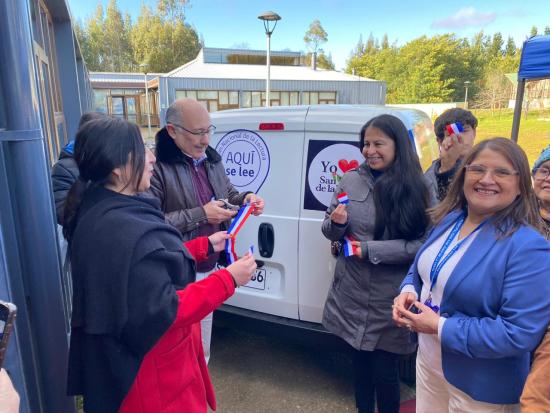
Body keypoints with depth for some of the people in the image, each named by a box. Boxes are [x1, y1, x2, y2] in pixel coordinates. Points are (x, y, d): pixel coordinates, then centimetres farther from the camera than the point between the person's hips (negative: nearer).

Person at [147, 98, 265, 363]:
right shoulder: (158, 167, -19)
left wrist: (245, 198, -5)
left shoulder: (210, 158, 6)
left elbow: (228, 194, 18)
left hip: (208, 268, 7)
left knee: (202, 349, 25)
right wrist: (201, 215, -23)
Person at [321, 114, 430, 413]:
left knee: (385, 371, 9)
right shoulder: (351, 180, -1)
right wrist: (336, 223, -16)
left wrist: (371, 250, -17)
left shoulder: (418, 187, -9)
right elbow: (330, 231, 7)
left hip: (391, 298, -3)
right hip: (352, 292, 3)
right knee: (360, 360, 20)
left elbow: (424, 244, -13)